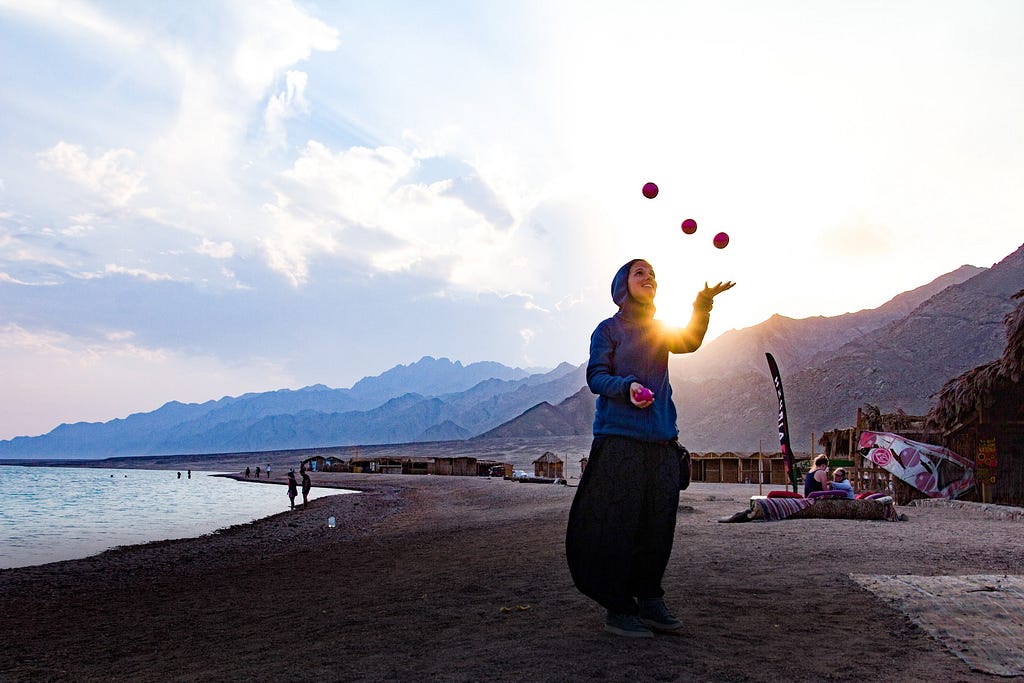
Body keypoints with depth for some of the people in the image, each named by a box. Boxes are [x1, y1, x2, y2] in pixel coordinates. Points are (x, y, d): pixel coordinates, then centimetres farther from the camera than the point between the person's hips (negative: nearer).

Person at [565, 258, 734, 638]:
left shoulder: (661, 331, 18)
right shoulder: (609, 329, 5)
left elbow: (689, 342, -3)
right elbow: (596, 375, -4)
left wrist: (703, 304, -20)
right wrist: (627, 387, -24)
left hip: (662, 439, 5)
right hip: (619, 437, -5)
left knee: (658, 522, 6)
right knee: (618, 523, -7)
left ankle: (649, 600, 20)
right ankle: (618, 610, 3)